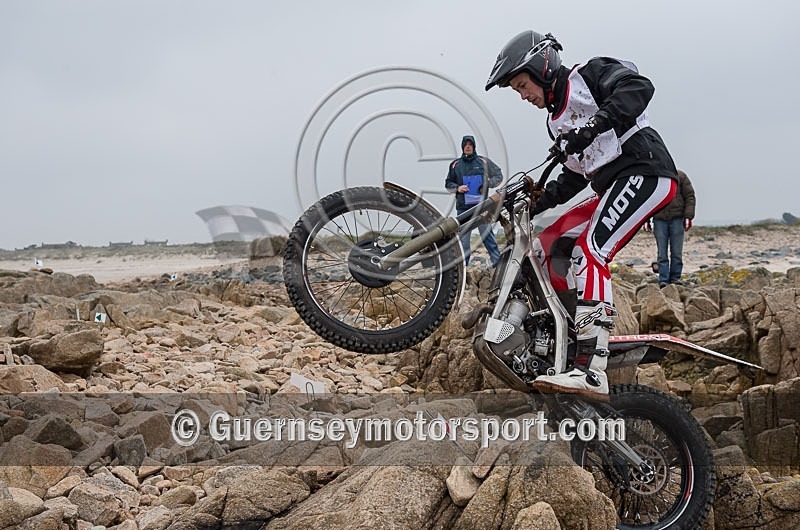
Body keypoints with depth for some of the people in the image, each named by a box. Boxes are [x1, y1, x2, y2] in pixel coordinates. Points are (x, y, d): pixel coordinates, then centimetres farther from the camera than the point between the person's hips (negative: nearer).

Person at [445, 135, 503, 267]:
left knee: (487, 233, -3)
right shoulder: (455, 165, 10)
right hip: (463, 207, 1)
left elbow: (498, 176, 13)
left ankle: (497, 260, 2)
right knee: (463, 236, 1)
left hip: (481, 205, -1)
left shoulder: (484, 162, 6)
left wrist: (488, 183, -4)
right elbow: (448, 184, 18)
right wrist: (457, 188, -3)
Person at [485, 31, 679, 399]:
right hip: (610, 188, 10)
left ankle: (592, 371, -38)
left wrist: (594, 125, -29)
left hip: (644, 171, -10)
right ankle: (573, 342, 5)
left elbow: (638, 87, -16)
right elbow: (575, 176, 30)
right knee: (548, 247, 6)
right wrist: (535, 202, 17)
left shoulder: (588, 75, 3)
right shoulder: (557, 121, 27)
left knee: (588, 250, -26)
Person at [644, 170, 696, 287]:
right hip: (659, 219, 1)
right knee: (662, 252, -2)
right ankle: (663, 280, -2)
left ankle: (675, 277, 10)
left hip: (677, 219, 0)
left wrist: (688, 217, -5)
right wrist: (646, 220, 6)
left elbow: (689, 197, 3)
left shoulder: (680, 176, 4)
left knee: (676, 251, 2)